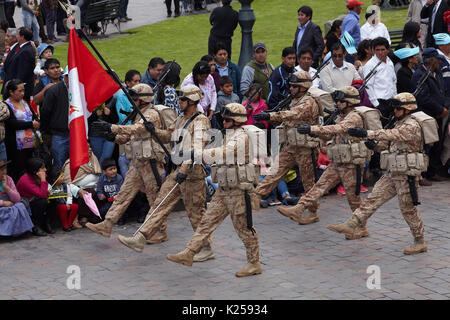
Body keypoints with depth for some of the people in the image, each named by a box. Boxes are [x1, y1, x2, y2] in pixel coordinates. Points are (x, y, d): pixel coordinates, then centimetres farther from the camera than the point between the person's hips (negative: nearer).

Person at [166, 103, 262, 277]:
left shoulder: (241, 137, -17)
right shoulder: (231, 136, 14)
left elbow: (224, 152, -33)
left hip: (237, 190, -9)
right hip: (223, 190, 9)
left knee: (244, 227, -1)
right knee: (208, 220, 7)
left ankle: (254, 264, 11)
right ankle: (189, 253, 9)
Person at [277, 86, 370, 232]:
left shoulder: (354, 117, -14)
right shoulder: (341, 117, 16)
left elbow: (338, 129, -30)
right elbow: (329, 135, 18)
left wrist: (313, 129, -36)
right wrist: (314, 130, -3)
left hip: (351, 163, -8)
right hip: (337, 162, 8)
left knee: (353, 196, -1)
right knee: (320, 185, 0)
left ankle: (361, 228, 10)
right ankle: (298, 210, -6)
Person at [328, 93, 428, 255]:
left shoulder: (412, 126, -17)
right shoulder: (400, 124, 14)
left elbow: (391, 135, -31)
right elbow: (388, 141, 18)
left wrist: (367, 133, -37)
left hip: (407, 174, -9)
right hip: (392, 173, 9)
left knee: (408, 208, -1)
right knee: (374, 198, 3)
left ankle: (420, 242, 12)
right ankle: (351, 225, 0)